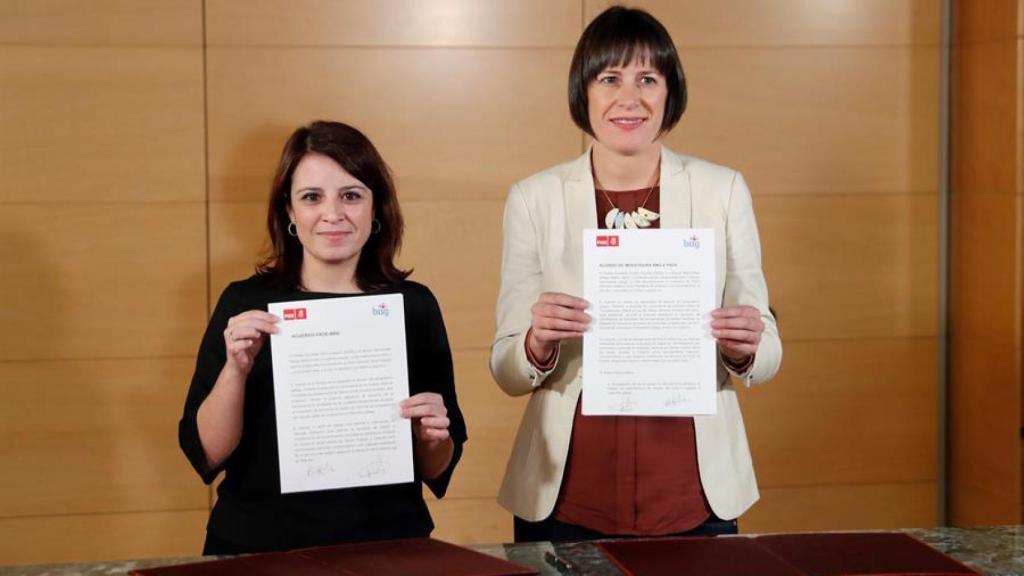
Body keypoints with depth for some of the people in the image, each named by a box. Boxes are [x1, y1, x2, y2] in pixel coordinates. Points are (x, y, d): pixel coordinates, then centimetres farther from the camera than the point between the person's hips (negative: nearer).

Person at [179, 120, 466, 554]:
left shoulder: (413, 305, 2)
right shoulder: (245, 304, 0)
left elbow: (436, 472, 8)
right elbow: (206, 454, -3)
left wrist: (431, 439, -11)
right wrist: (235, 368, -17)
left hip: (386, 546, 2)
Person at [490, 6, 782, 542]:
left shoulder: (723, 190, 0)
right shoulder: (534, 198, -2)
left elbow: (764, 358, 4)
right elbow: (507, 372, 0)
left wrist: (745, 349, -17)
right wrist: (538, 344, -20)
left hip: (695, 499, 1)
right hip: (567, 500, 0)